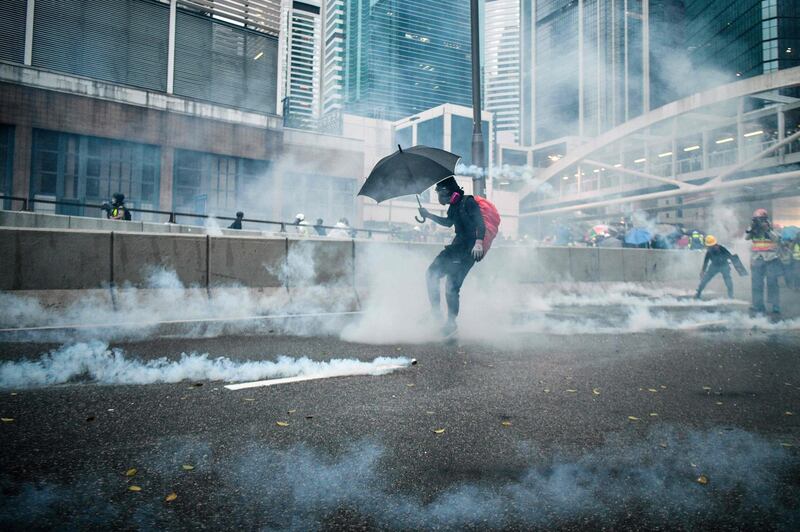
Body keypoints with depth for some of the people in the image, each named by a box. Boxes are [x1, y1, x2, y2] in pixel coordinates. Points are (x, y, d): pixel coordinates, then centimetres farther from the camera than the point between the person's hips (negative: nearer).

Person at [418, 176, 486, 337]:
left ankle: (451, 323, -1)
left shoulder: (468, 202, -11)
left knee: (451, 286, -14)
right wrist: (428, 215, 34)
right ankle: (435, 312, 11)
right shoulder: (453, 206, 14)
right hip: (457, 245, 9)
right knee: (432, 273, 4)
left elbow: (480, 223, -22)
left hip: (469, 249, -9)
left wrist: (478, 242, -38)